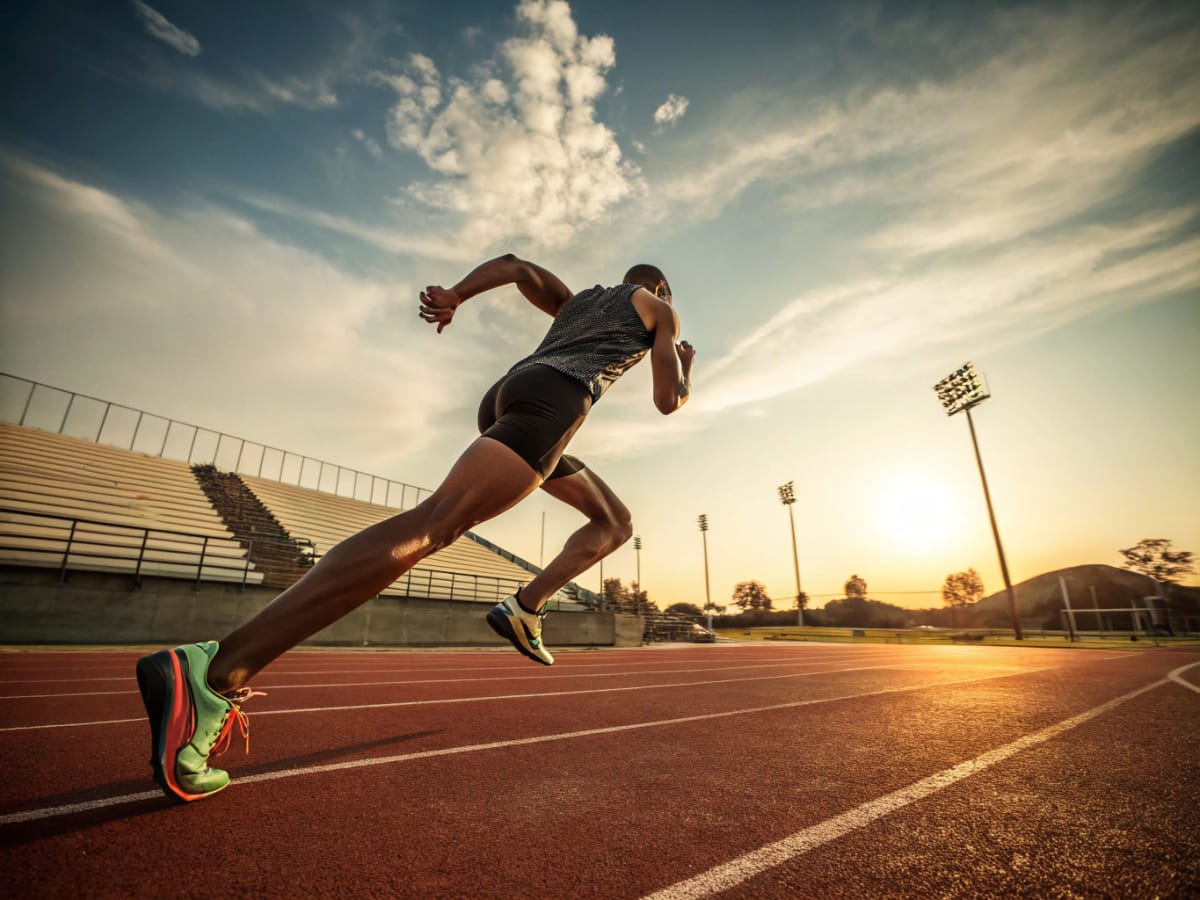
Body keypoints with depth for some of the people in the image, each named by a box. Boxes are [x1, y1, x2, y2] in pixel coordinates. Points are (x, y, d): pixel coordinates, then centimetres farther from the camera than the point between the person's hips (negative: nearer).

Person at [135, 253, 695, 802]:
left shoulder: (574, 304, 39)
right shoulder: (659, 310, 23)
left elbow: (513, 265, 25)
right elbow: (669, 400, 13)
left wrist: (456, 295, 14)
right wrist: (686, 365, 34)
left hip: (504, 399, 9)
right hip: (551, 400, -8)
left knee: (616, 522, 20)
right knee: (433, 523, -25)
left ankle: (524, 608, 3)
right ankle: (215, 672, -32)